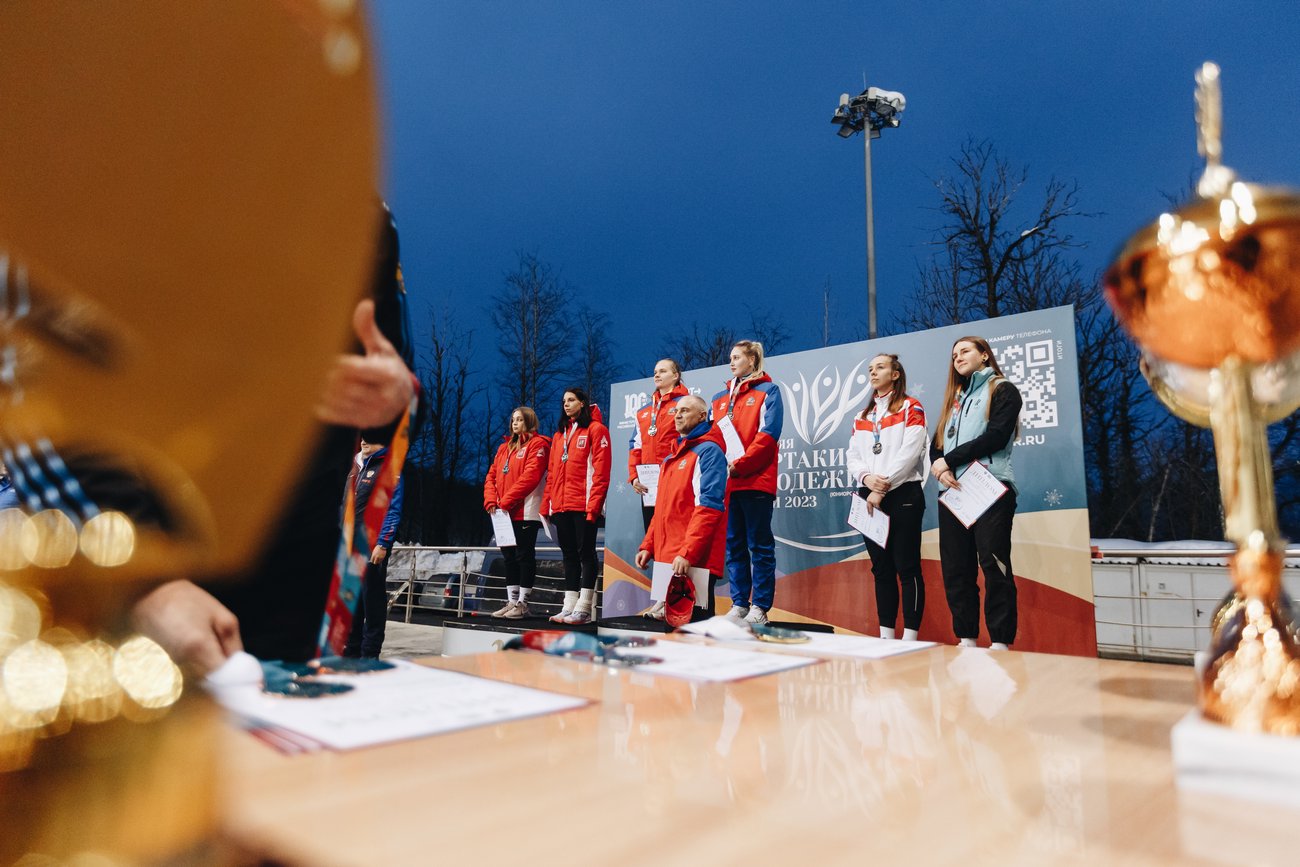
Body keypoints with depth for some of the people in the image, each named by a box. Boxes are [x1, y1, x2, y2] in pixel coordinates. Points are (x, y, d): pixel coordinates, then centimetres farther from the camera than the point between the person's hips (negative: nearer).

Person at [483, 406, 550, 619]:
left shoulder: (537, 444, -4)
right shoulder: (504, 447, 20)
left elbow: (530, 476, -16)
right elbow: (492, 475, 15)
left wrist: (506, 500, -18)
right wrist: (491, 501, -2)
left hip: (525, 513, -8)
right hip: (504, 514, 8)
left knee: (524, 556, -3)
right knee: (509, 557, 11)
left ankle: (522, 604, 3)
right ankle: (511, 602, 18)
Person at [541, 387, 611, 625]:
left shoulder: (595, 429, -2)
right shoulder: (559, 434, 21)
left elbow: (600, 471, -10)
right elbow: (552, 473, 19)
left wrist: (594, 504, -18)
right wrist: (546, 504, 11)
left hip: (584, 506, -7)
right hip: (561, 506, 7)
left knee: (585, 553, -4)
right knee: (569, 554, 9)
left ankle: (583, 608, -2)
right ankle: (569, 606, 14)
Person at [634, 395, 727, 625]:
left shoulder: (708, 451, -8)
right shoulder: (672, 456, 20)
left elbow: (709, 506, -18)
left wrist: (688, 553, -24)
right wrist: (648, 546, 13)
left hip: (694, 562, -9)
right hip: (667, 558, 9)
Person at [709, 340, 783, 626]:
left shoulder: (767, 391, 2)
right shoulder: (720, 397, 20)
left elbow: (768, 435, -8)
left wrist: (739, 465, -15)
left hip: (755, 481, -6)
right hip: (725, 482, 6)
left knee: (760, 546, -1)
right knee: (733, 545, 8)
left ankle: (760, 607, 4)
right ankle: (739, 604, 15)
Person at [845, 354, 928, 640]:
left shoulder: (911, 407, 0)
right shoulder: (862, 415, 19)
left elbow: (909, 453, -11)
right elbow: (851, 455, 11)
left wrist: (883, 487, -15)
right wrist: (866, 477, -10)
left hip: (903, 495, -6)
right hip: (869, 497, 6)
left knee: (906, 568, -5)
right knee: (881, 567, 8)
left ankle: (910, 637, -2)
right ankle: (886, 635, 13)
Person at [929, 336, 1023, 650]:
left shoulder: (1002, 390, 6)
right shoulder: (955, 397, 24)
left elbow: (996, 436, -10)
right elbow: (936, 445, 14)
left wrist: (949, 459, -9)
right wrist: (941, 469, -7)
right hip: (953, 492, 6)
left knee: (994, 566, -9)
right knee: (956, 568, 4)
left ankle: (1001, 643, -7)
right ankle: (966, 639, 10)